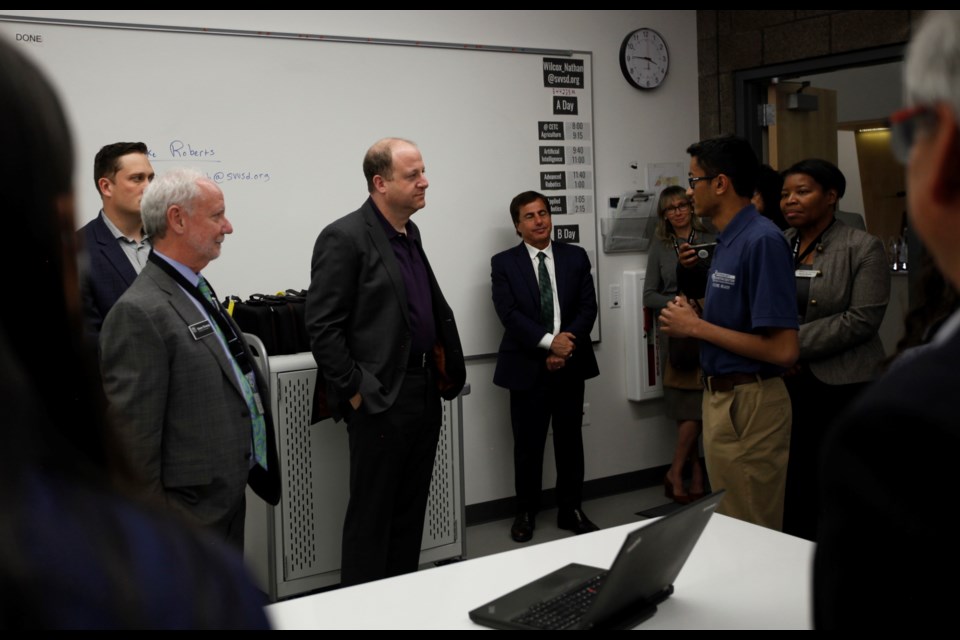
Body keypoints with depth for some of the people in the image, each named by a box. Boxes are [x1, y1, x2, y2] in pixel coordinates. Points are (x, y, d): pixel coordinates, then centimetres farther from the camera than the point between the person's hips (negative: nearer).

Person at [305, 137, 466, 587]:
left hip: (425, 392, 8)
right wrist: (354, 391, -15)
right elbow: (322, 326, -15)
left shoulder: (409, 233, 12)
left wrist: (443, 366, 14)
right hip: (381, 399, -8)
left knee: (411, 511, 16)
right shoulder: (345, 237, -13)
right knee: (371, 515, 3)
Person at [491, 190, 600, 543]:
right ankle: (525, 512, 20)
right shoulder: (504, 263, -1)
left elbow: (588, 307, 1)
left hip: (570, 364, 2)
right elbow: (509, 314, -11)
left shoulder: (576, 256, 7)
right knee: (527, 444, 5)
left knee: (570, 440, 10)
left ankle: (571, 510, 23)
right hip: (527, 367, -2)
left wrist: (567, 347, -13)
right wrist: (549, 342, -20)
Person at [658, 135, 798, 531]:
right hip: (722, 396, 10)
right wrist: (689, 322, 2)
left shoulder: (761, 240, -20)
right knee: (730, 527, 21)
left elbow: (783, 349, -24)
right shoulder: (726, 239, 10)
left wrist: (697, 327, -17)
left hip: (749, 405, -10)